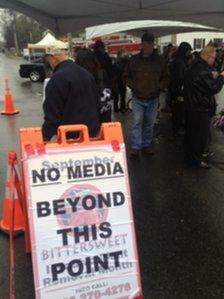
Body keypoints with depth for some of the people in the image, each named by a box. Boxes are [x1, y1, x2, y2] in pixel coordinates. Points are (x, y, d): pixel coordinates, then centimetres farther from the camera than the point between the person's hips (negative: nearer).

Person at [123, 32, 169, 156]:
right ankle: (136, 147, 5)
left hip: (153, 98, 2)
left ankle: (147, 145, 24)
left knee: (149, 123, 11)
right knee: (137, 122, -3)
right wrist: (133, 86, -8)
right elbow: (126, 76, 7)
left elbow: (165, 77, 10)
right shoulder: (133, 60, -2)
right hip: (138, 98, -2)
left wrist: (159, 87, -6)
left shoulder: (160, 60, 1)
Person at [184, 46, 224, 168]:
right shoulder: (203, 70, -23)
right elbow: (214, 88, -21)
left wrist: (212, 77, 5)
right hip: (200, 109, -10)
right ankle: (196, 160, 13)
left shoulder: (194, 67, 9)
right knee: (201, 135, 2)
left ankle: (189, 155, 34)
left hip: (191, 105, 10)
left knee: (190, 132, 20)